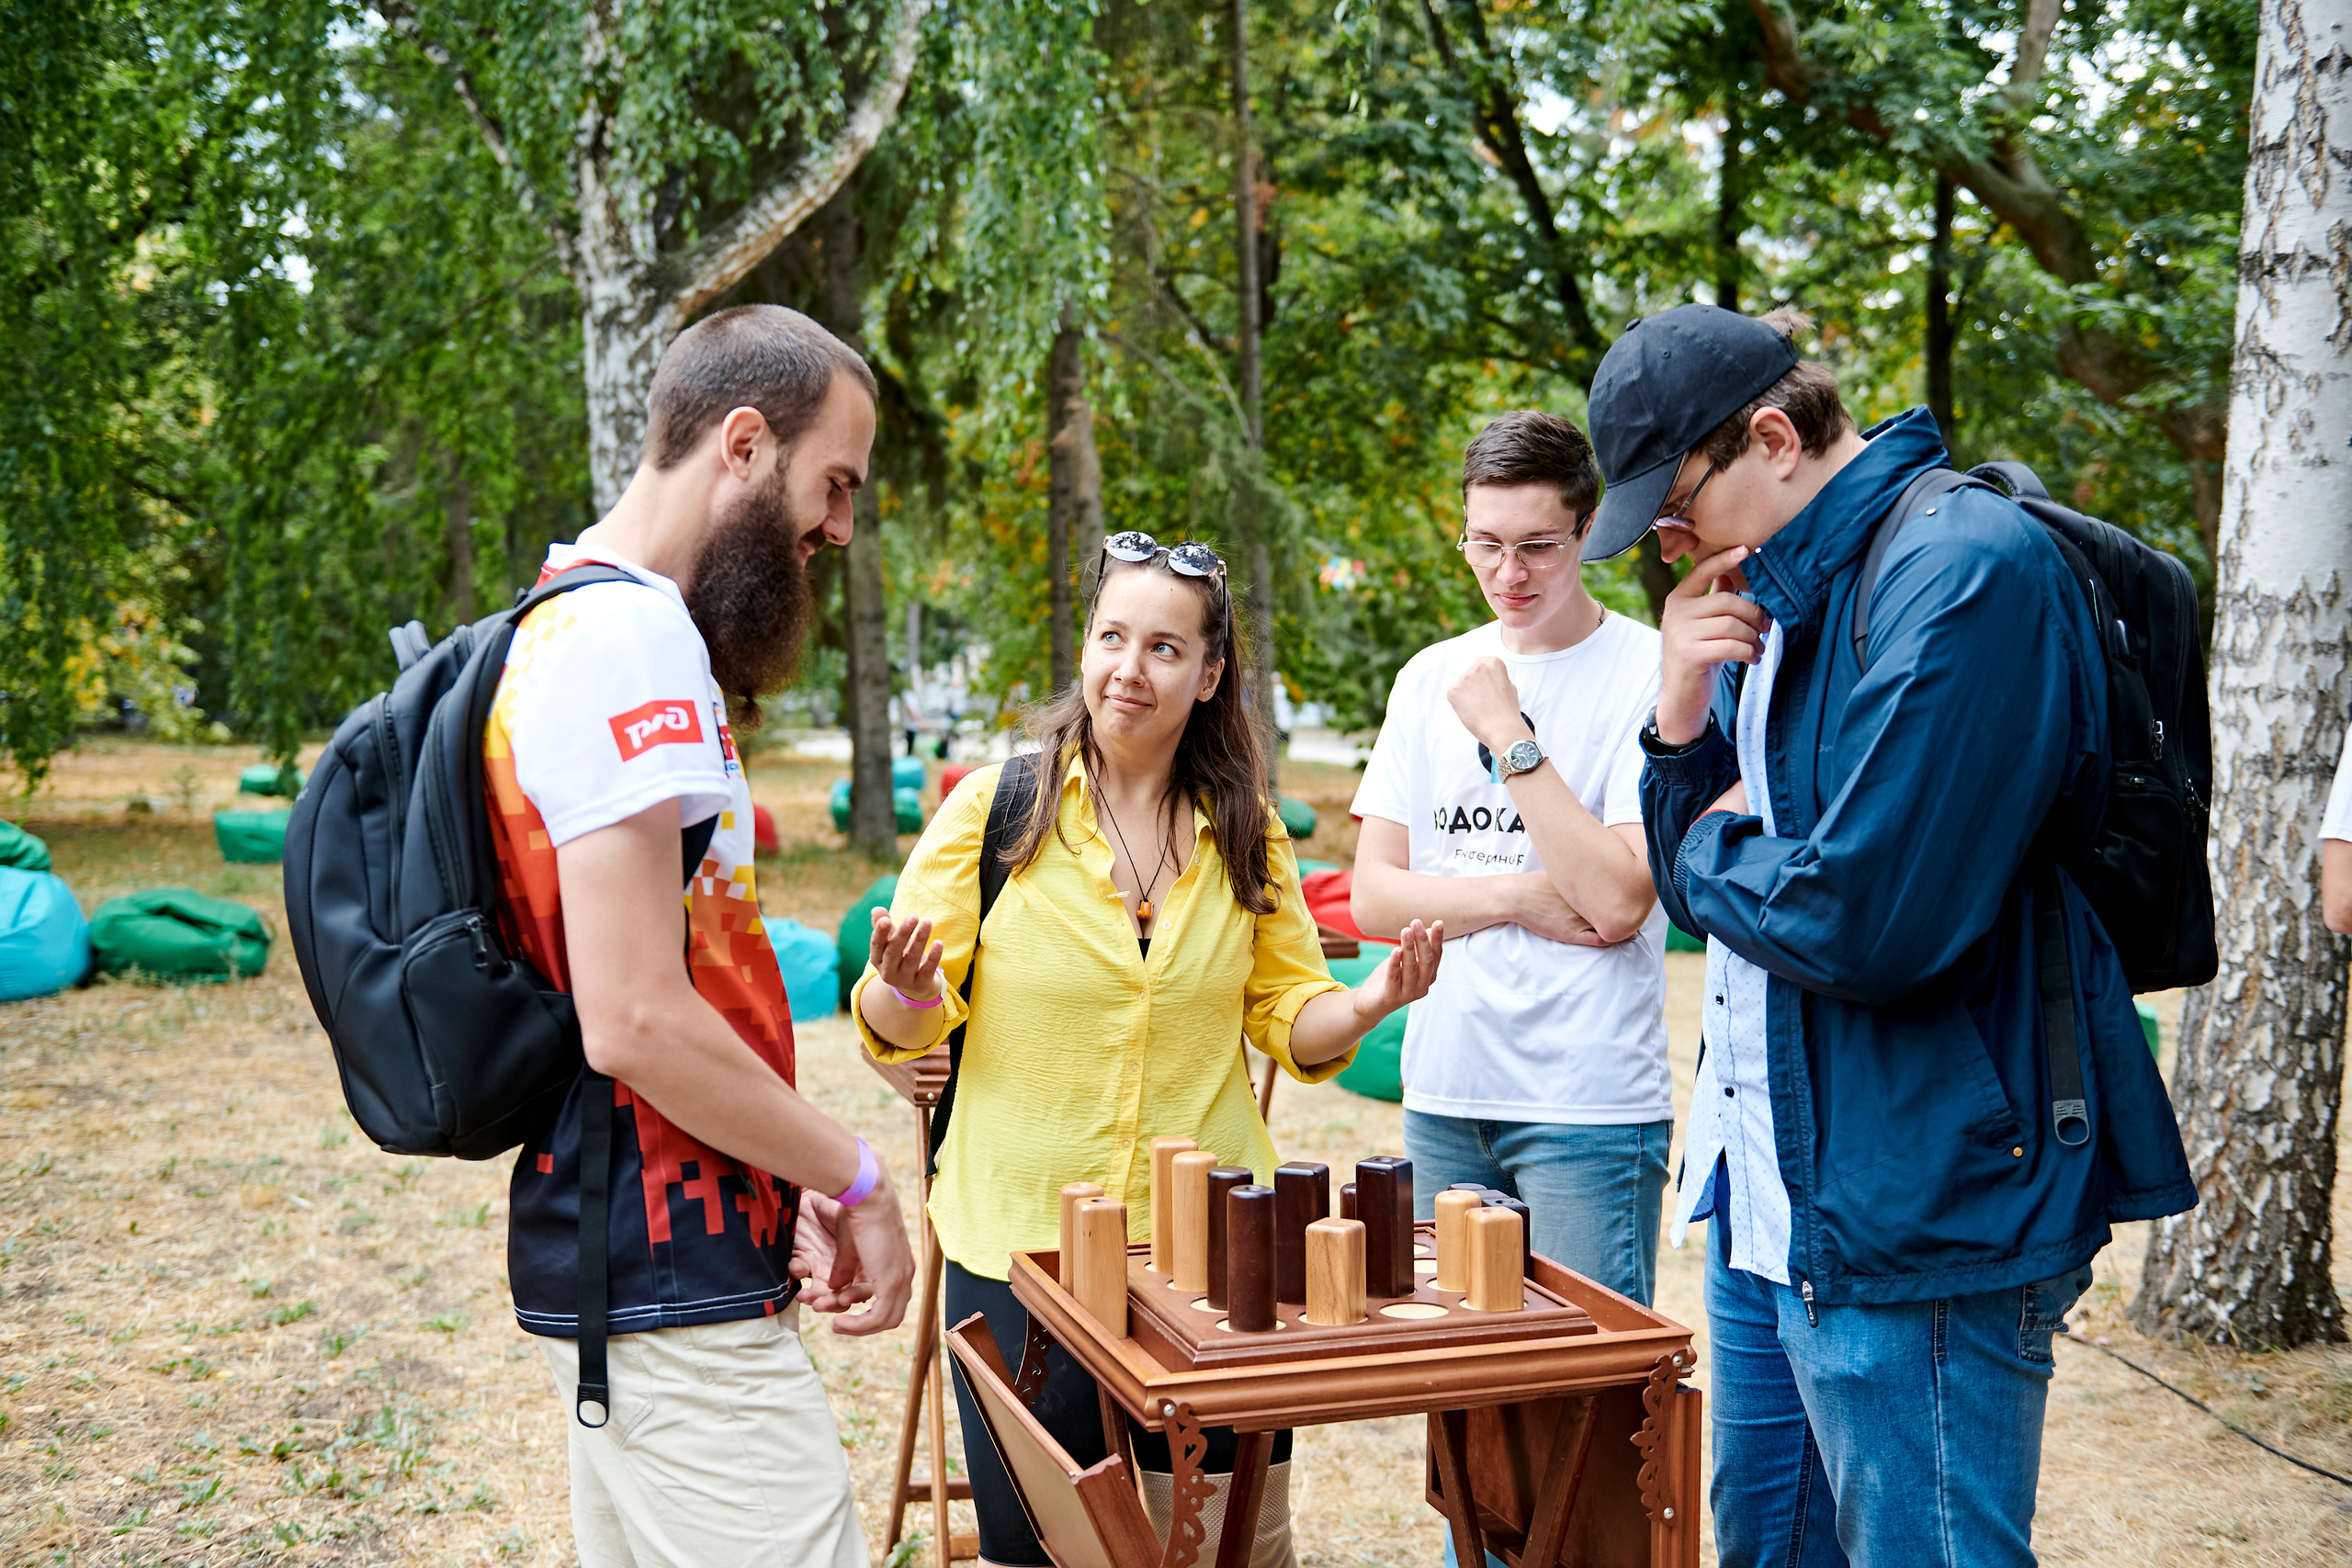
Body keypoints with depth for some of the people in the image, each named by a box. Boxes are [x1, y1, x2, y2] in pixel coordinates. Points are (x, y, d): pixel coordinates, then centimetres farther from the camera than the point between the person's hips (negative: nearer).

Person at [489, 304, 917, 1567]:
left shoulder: (573, 624, 15)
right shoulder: (630, 638, -17)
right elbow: (635, 1022, -23)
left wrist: (794, 1176, 8)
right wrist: (854, 1180, -11)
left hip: (611, 1261, 10)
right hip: (671, 1287, -10)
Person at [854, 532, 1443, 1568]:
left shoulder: (1247, 833, 5)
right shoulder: (995, 806, -4)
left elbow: (1288, 1018, 11)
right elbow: (900, 1029, -3)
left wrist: (1368, 1003, -9)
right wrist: (904, 990, -25)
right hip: (1022, 1241, -2)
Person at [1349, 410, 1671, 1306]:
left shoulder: (1650, 674, -7)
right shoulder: (1430, 678, 10)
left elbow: (1617, 902, -16)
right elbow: (1372, 895, 6)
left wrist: (1508, 734, -15)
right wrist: (1517, 897, -9)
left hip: (1590, 1106, -5)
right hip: (1441, 1094, 5)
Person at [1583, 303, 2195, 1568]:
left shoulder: (1965, 568, -19)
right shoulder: (1779, 595, 11)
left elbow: (1866, 918, -28)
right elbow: (1700, 888, 13)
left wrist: (1718, 850, -7)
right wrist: (1683, 717, -5)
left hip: (1916, 1219, -10)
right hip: (1775, 1189, 10)